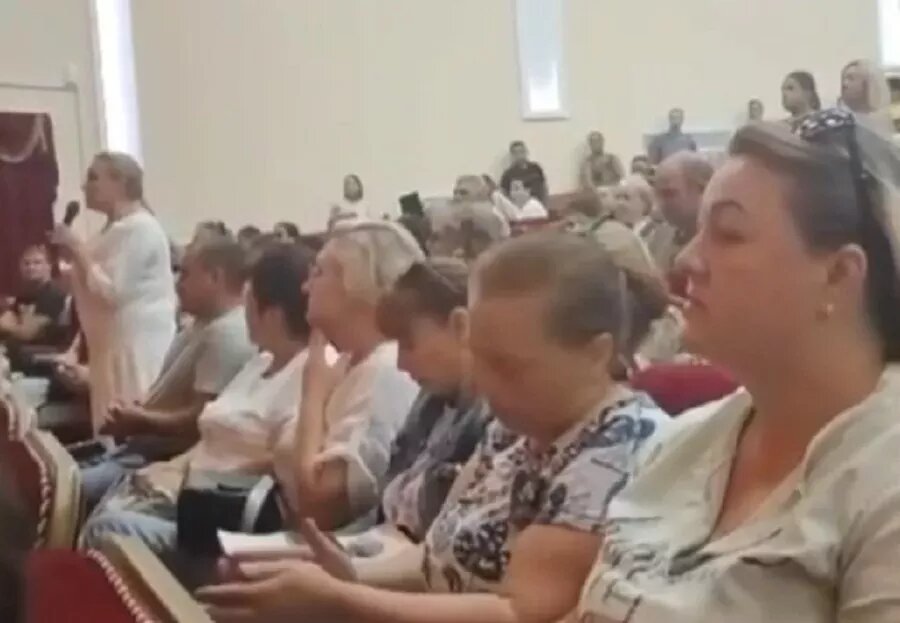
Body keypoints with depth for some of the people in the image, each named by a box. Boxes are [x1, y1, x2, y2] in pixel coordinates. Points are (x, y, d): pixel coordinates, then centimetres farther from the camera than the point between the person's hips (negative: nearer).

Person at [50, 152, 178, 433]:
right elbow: (97, 290, 23)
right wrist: (73, 258, 8)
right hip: (118, 344, 10)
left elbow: (111, 291, -20)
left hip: (139, 344, -10)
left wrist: (78, 249, -13)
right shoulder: (116, 228, 18)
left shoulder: (139, 228, -14)